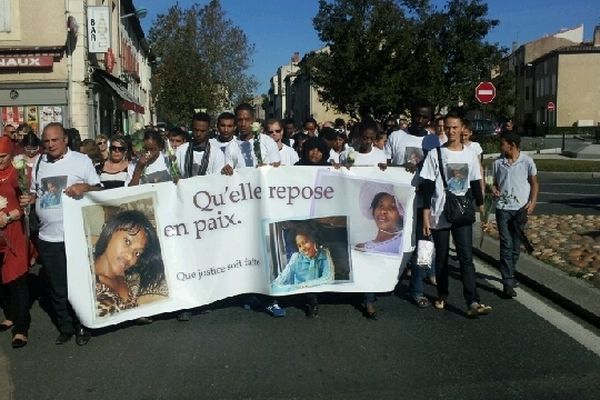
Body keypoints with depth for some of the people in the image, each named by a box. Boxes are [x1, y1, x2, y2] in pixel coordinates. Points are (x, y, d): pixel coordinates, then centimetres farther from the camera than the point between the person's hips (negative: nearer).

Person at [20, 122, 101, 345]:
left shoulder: (82, 160, -2)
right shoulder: (38, 163, 11)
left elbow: (99, 189, -1)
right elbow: (34, 192, 22)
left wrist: (84, 187, -20)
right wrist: (28, 199, 0)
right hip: (48, 237, 4)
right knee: (57, 287, 12)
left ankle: (82, 327, 22)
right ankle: (65, 327, 27)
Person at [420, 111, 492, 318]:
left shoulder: (470, 155, 6)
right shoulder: (435, 154, -2)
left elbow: (475, 185, 12)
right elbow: (427, 186, -4)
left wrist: (482, 211, 10)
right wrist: (426, 215, -9)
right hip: (439, 214, -1)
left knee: (466, 257, -7)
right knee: (441, 257, 10)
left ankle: (473, 303, -11)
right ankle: (442, 295, 28)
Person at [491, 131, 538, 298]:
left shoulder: (527, 161, -3)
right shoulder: (497, 162, 1)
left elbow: (534, 183, 5)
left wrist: (532, 202, -6)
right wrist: (494, 189, -10)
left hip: (520, 208, 0)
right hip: (503, 208, 0)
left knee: (516, 245, 11)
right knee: (506, 245, -4)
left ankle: (510, 274, 30)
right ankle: (508, 283, -5)